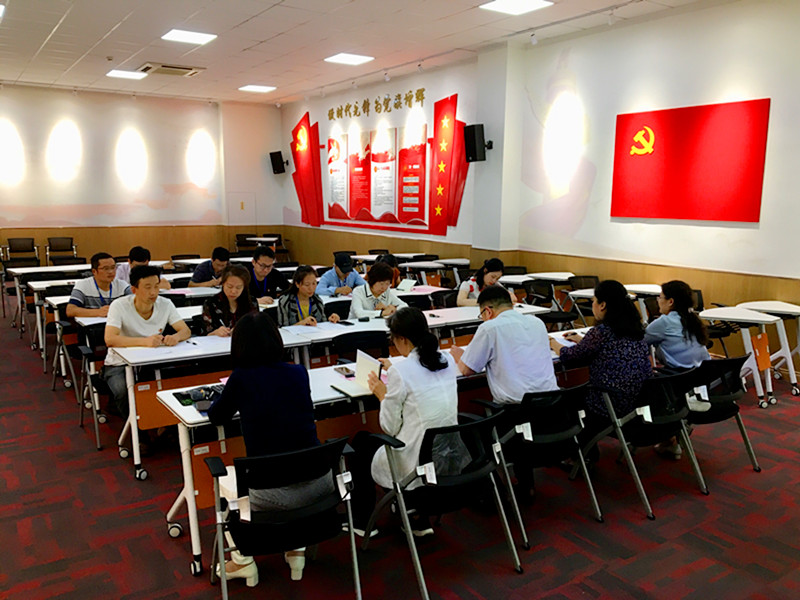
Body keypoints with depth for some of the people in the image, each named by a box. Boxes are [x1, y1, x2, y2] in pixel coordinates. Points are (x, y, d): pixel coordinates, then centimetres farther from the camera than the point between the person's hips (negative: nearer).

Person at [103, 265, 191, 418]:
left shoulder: (165, 304, -5)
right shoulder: (119, 306, -16)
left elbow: (186, 331, -8)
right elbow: (110, 339, -28)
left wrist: (175, 337, -34)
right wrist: (145, 341, -42)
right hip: (120, 364, -3)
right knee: (125, 392, -32)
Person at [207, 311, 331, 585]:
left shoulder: (241, 378, -7)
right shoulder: (299, 373, 2)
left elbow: (216, 417, 10)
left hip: (273, 493, -3)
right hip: (319, 484, 3)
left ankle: (242, 561, 30)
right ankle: (296, 549, 34)